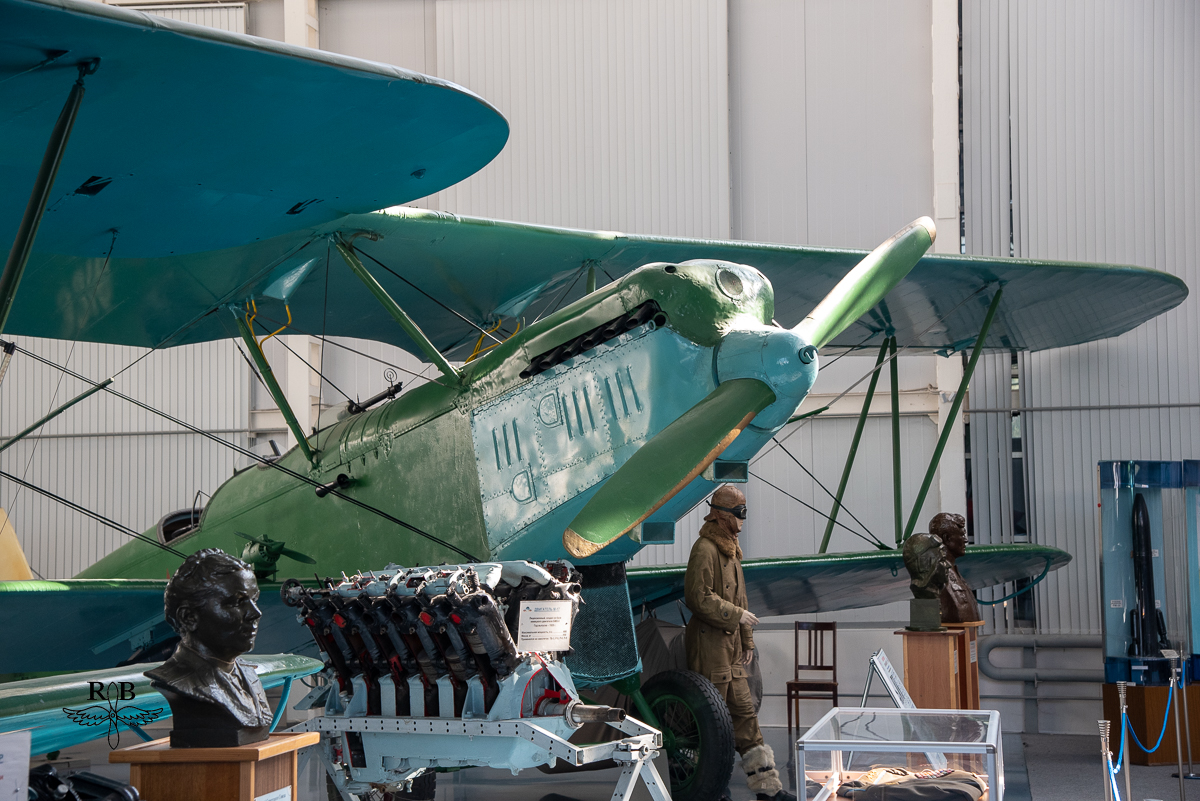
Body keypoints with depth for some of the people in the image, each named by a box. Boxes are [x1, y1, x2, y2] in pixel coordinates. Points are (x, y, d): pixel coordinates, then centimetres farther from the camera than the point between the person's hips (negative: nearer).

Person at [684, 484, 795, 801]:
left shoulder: (730, 549, 17)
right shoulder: (705, 549, -15)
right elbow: (699, 598, -23)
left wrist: (747, 641, 21)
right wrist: (738, 615, -17)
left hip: (729, 645, 10)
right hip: (709, 645, -10)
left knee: (744, 712, 10)